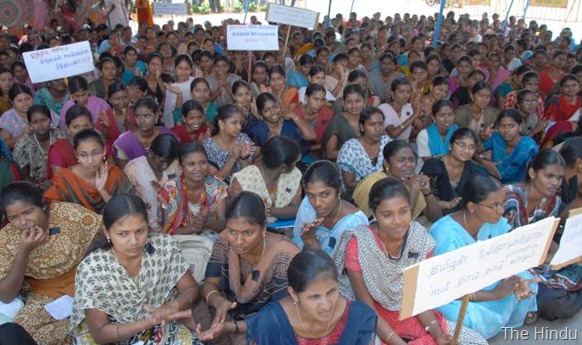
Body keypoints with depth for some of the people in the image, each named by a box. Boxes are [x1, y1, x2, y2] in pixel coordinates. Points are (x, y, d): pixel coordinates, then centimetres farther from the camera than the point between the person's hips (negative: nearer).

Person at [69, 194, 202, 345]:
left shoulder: (164, 246, -12)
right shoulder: (91, 268, -18)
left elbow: (191, 288, -4)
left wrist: (173, 307, -24)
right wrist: (151, 320, -28)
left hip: (163, 330, 2)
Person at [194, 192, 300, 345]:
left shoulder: (285, 257, -27)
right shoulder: (225, 241, -13)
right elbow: (210, 283, -5)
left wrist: (231, 326, -33)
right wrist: (218, 301, -27)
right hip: (229, 312, 5)